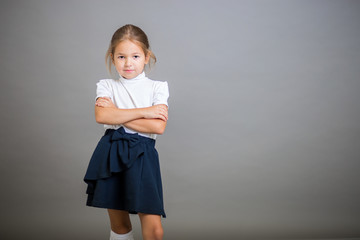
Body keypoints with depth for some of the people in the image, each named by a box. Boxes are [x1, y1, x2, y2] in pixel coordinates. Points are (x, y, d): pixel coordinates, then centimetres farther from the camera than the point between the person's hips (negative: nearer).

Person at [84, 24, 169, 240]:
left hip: (142, 155, -1)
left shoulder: (157, 87, 4)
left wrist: (118, 115, -11)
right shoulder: (107, 86, 7)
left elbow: (158, 126, -11)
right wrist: (144, 112, -14)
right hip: (111, 153, 2)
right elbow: (101, 116, -15)